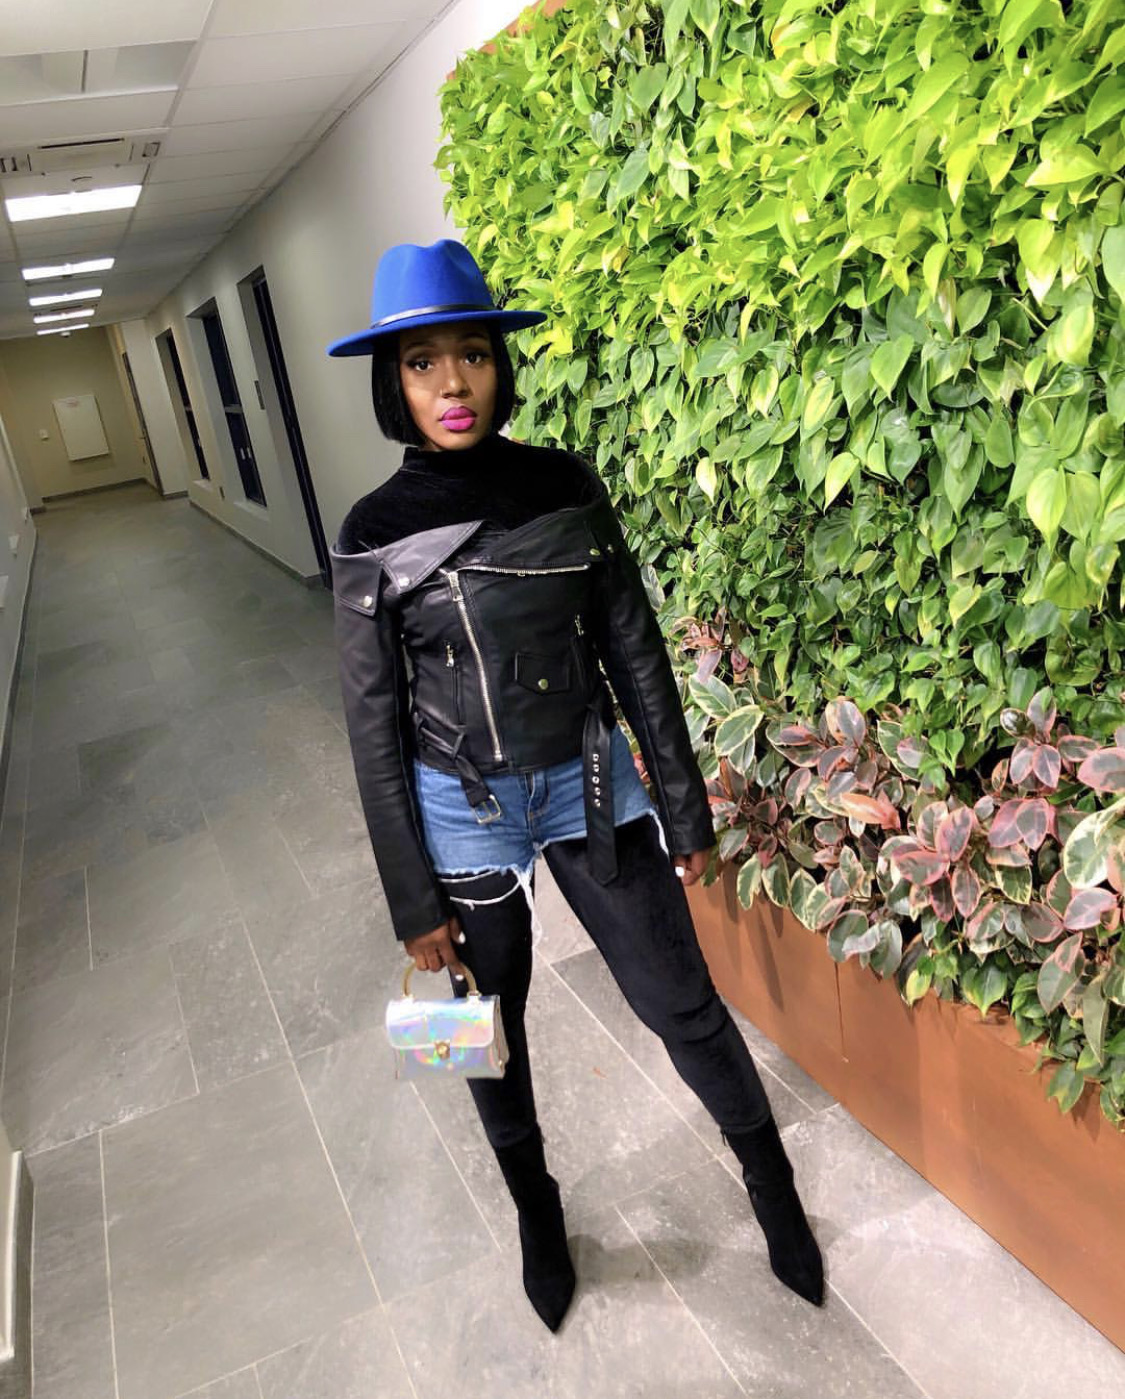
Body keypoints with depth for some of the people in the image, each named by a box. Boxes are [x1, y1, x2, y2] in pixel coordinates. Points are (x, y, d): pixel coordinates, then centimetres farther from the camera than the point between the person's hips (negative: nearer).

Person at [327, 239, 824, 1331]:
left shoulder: (567, 487, -6)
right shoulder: (374, 536, -11)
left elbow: (635, 652, 0)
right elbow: (375, 728, -6)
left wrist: (684, 809, 3)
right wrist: (415, 902, -4)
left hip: (589, 785, 1)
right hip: (463, 810, 0)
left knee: (681, 1001, 8)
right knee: (492, 1029, 17)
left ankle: (770, 1177, 37)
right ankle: (535, 1208, 46)